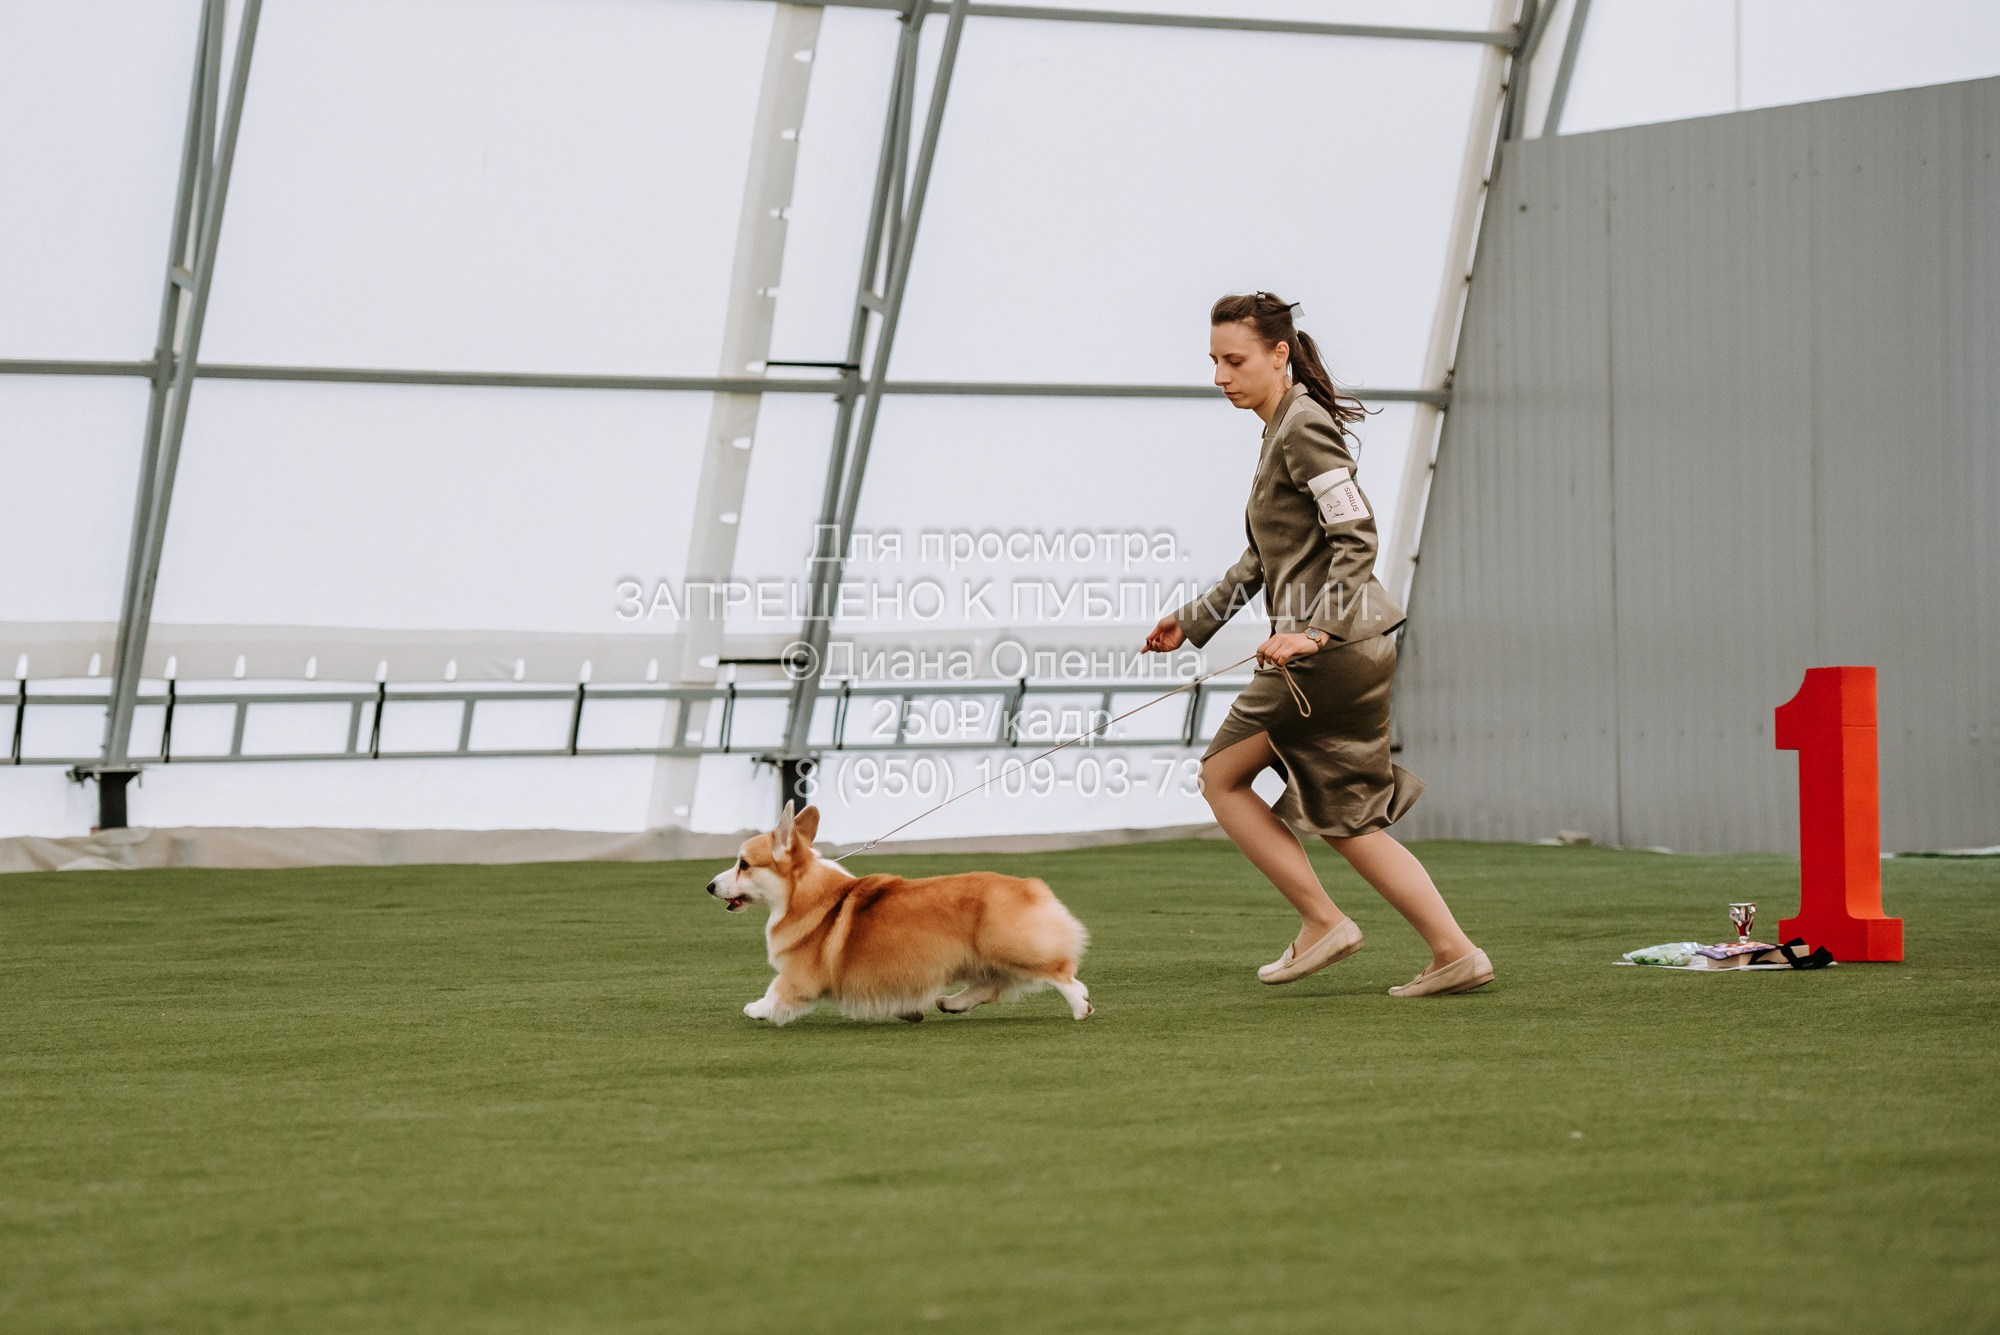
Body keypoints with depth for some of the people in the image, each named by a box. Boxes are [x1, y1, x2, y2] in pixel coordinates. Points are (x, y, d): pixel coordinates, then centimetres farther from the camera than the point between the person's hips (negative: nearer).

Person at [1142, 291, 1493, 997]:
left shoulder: (1304, 429, -12)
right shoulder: (1282, 430, 18)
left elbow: (1357, 538, -20)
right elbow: (1263, 560, 26)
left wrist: (1313, 630, -26)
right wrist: (1193, 620, 26)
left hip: (1334, 649, -10)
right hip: (1352, 648, 10)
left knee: (1222, 776, 1)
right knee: (1345, 820, 12)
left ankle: (1322, 923, 3)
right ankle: (1454, 954, 9)